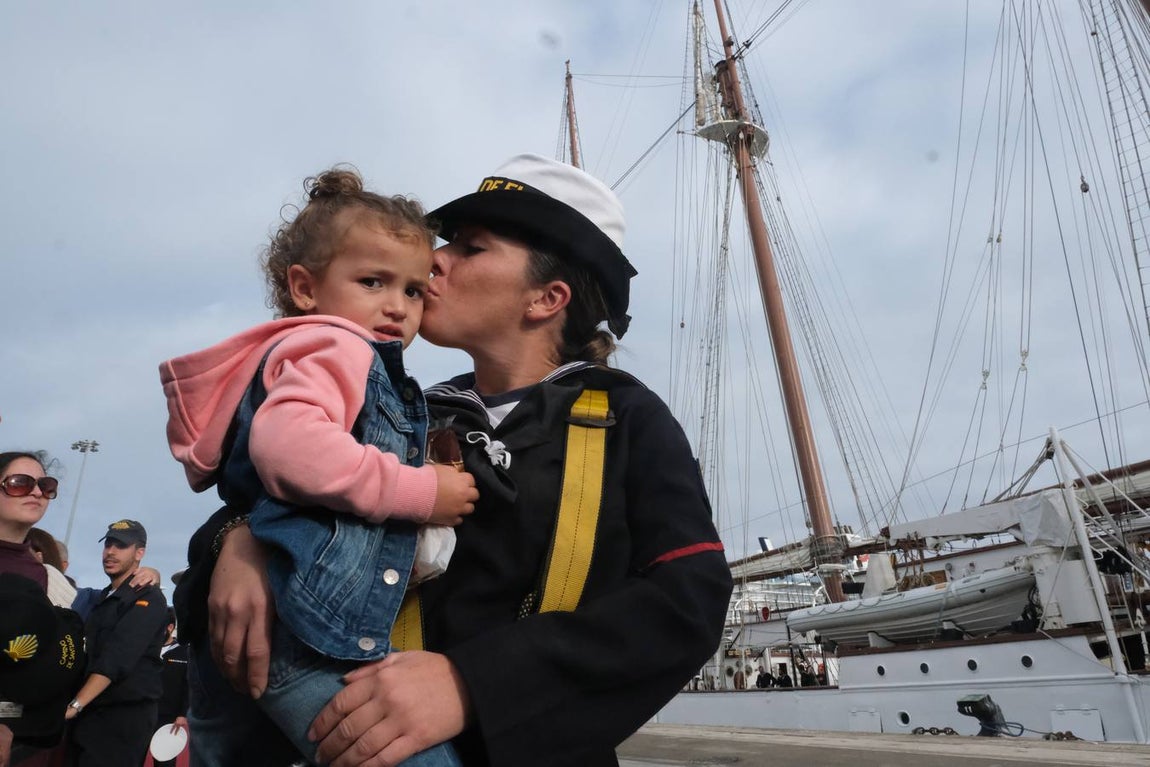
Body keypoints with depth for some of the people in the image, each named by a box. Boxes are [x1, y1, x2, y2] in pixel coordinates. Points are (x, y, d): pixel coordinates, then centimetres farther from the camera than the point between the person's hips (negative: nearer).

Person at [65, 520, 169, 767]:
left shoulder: (148, 598, -12)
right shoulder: (104, 597, 16)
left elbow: (118, 657, -22)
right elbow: (93, 654, 21)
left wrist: (75, 704, -29)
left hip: (125, 714, -8)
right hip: (89, 712, 8)